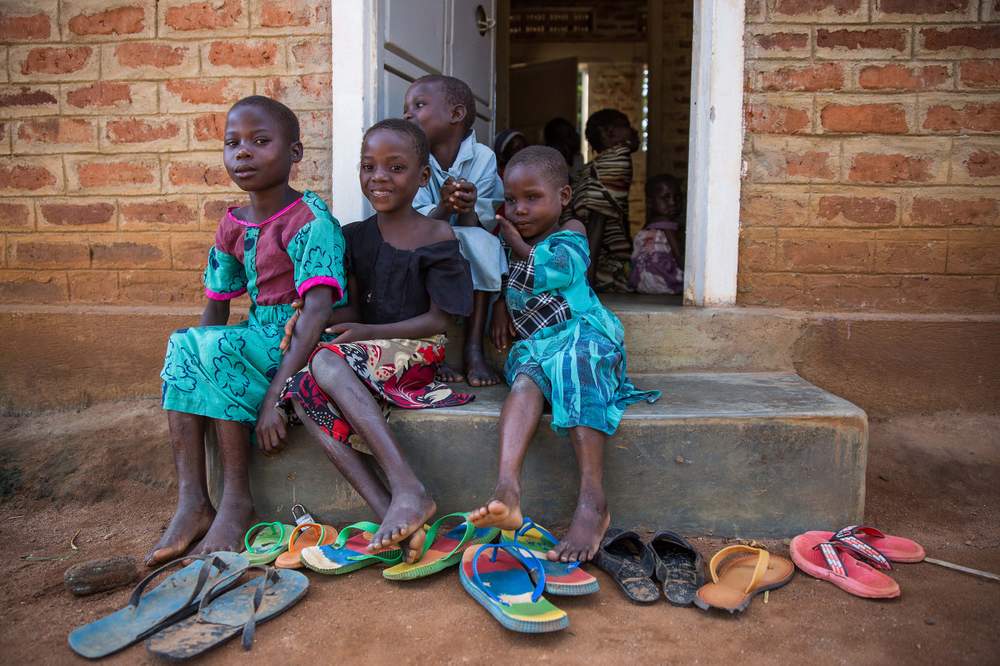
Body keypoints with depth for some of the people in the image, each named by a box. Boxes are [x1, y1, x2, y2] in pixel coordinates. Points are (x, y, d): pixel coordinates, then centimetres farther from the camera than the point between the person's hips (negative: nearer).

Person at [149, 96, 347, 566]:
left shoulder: (310, 219, -14)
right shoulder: (232, 227, 8)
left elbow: (318, 309, -25)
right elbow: (215, 308, 13)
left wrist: (274, 395, -30)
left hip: (310, 347, -7)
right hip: (260, 343, 7)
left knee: (215, 347, -27)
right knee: (181, 343, -16)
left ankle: (236, 499, -15)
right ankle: (191, 501, -16)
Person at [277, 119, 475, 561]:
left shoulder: (438, 237, -3)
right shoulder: (355, 237, 14)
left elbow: (438, 320, -5)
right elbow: (352, 309, 10)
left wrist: (368, 333, -14)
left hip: (416, 353, -5)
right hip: (361, 356, 6)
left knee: (327, 360, -31)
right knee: (306, 393, -25)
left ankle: (409, 489, -39)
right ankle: (396, 519, -35)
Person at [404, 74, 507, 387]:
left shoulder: (482, 157, -8)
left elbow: (483, 224, -14)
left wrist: (467, 209, -37)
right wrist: (444, 208, -39)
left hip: (469, 263, 0)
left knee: (481, 243, -30)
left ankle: (473, 348, -25)